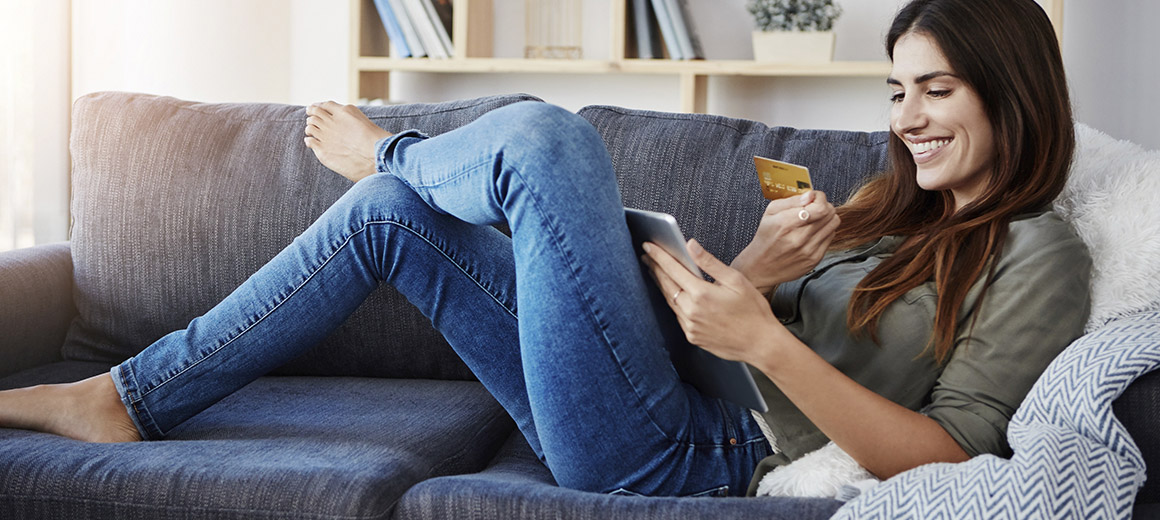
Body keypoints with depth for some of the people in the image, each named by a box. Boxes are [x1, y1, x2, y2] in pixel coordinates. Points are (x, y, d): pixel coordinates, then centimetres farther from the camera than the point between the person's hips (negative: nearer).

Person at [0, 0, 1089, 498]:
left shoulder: (1035, 255, -6)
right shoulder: (895, 207, 19)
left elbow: (947, 460, -16)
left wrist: (762, 337, -22)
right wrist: (754, 273, -6)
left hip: (674, 465, -9)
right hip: (693, 414, 9)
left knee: (541, 135, -15)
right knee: (389, 215, 7)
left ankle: (390, 155, 22)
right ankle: (127, 397, 15)